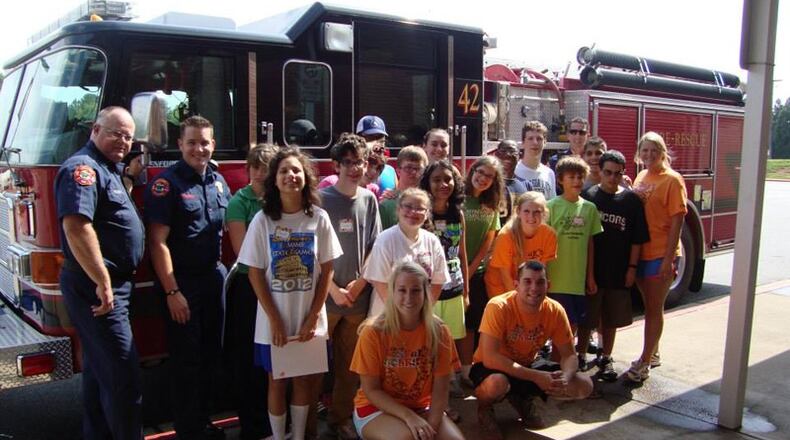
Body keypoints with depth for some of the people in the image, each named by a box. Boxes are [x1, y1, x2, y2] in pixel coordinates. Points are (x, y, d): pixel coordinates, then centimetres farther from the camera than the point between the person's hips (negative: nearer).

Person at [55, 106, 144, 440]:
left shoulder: (107, 170, 17)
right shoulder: (83, 167, -15)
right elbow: (76, 227, -27)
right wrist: (103, 283, -26)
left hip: (110, 286, 11)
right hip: (96, 287, -11)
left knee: (99, 371, 19)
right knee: (123, 377, -7)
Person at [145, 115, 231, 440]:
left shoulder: (218, 181, 9)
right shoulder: (166, 183, -11)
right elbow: (158, 242, -15)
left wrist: (227, 270, 11)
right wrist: (172, 292, -19)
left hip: (214, 278, 7)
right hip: (181, 282, -6)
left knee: (211, 354, 15)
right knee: (186, 360, 2)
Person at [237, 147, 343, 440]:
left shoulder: (319, 218, -4)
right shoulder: (263, 220, -7)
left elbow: (327, 270, -1)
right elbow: (255, 274, -5)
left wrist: (313, 317, -6)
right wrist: (275, 320, -10)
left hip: (310, 321, 1)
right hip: (274, 322, -1)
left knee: (305, 380, 12)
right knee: (277, 382, 12)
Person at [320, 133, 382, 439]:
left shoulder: (368, 199, 5)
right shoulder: (322, 199, -8)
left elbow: (374, 247, 8)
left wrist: (359, 284, -3)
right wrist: (334, 290, -9)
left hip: (358, 296, 4)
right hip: (325, 295, -4)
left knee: (349, 363, 13)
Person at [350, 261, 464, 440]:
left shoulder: (439, 332, -9)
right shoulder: (373, 332, -16)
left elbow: (440, 389, -6)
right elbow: (371, 390, -13)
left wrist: (431, 426, -20)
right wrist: (408, 416, -23)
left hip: (421, 407, 3)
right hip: (375, 408, -2)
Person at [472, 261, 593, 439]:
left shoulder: (555, 310, -14)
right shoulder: (499, 307, -28)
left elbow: (569, 355, -5)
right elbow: (489, 358, -32)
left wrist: (565, 377, -29)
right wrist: (536, 376, -34)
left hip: (528, 365, 5)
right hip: (494, 368, -5)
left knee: (585, 386, -7)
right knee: (496, 383, -40)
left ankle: (524, 399, 15)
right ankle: (484, 407, -1)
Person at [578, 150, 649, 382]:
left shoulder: (632, 201, 0)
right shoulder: (588, 196, -4)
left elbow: (637, 239, 3)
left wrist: (632, 267, -1)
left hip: (618, 271, 2)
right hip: (590, 269, -2)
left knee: (611, 319, 14)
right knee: (586, 318, 6)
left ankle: (606, 359, 29)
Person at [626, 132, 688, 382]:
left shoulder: (672, 179, -10)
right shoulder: (641, 178, 10)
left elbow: (677, 221, -14)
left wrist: (668, 259, -17)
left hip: (660, 254, -6)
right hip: (640, 251, 7)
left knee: (654, 308, 2)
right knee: (649, 307, 17)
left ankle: (644, 362, 10)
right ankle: (653, 354, 32)